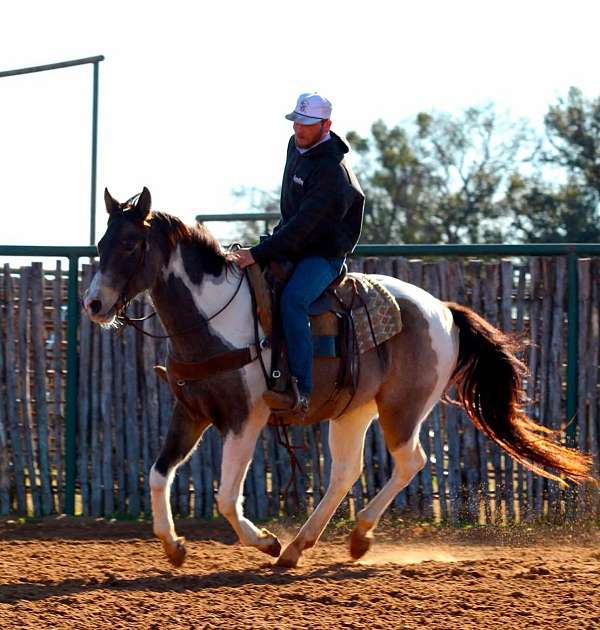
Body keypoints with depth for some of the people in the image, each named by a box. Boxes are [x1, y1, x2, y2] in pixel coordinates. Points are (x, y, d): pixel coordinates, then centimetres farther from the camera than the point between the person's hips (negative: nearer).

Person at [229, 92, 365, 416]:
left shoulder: (331, 170, -23)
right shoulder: (296, 146, 7)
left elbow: (303, 225, -28)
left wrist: (259, 254, -30)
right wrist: (276, 235, 15)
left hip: (324, 255, -10)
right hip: (292, 244, 10)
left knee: (292, 299, -35)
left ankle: (301, 391, -40)